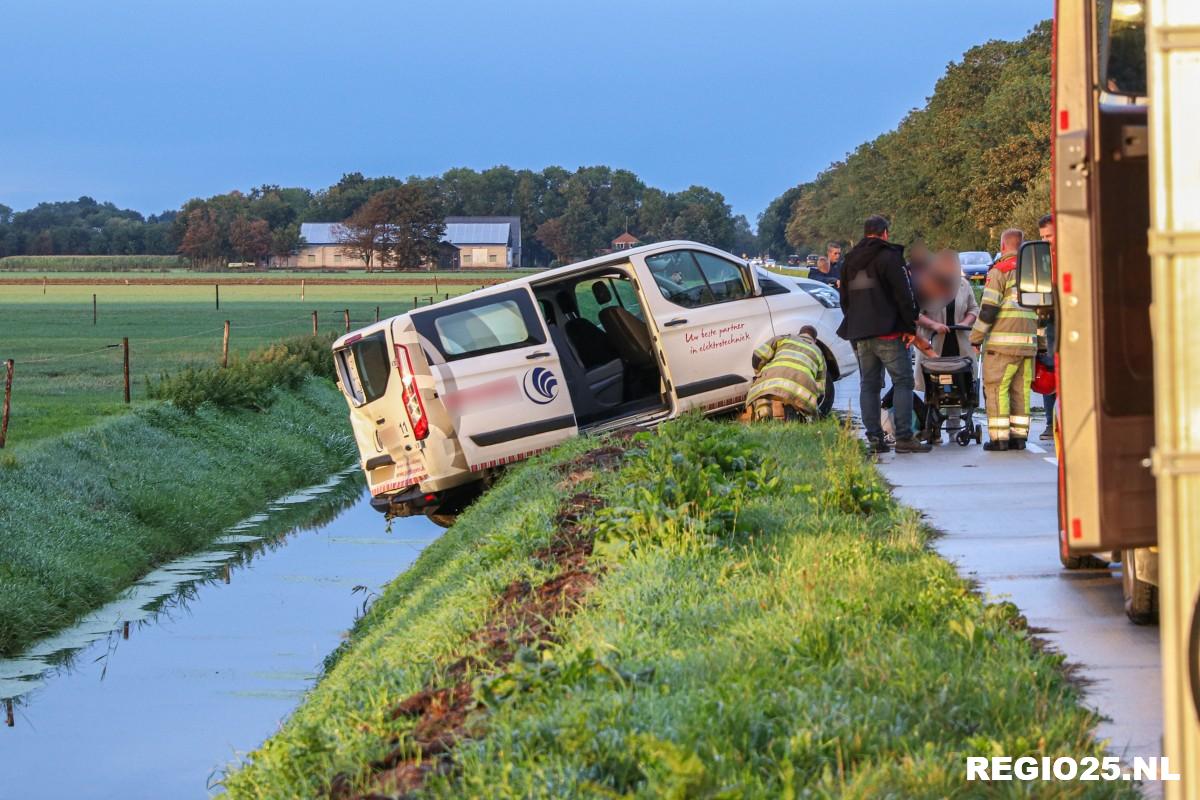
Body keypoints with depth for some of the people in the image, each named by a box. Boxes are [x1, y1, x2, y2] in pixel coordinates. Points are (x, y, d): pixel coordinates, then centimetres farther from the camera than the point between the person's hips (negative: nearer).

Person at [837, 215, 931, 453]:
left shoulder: (849, 262, 16)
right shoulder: (889, 257, -7)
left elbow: (844, 299, 22)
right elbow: (904, 295, -11)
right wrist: (911, 326, -6)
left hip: (859, 334, 6)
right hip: (888, 333, -6)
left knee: (868, 385, 9)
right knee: (903, 381, -3)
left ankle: (874, 438, 3)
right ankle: (904, 437, -11)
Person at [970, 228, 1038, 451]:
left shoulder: (999, 271, -5)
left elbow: (988, 308, -11)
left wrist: (976, 337, -3)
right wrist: (1042, 344, 22)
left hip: (1003, 341, -6)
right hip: (1028, 341, 6)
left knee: (996, 388, -2)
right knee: (1021, 390, 10)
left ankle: (999, 438, -7)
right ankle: (1019, 436, 9)